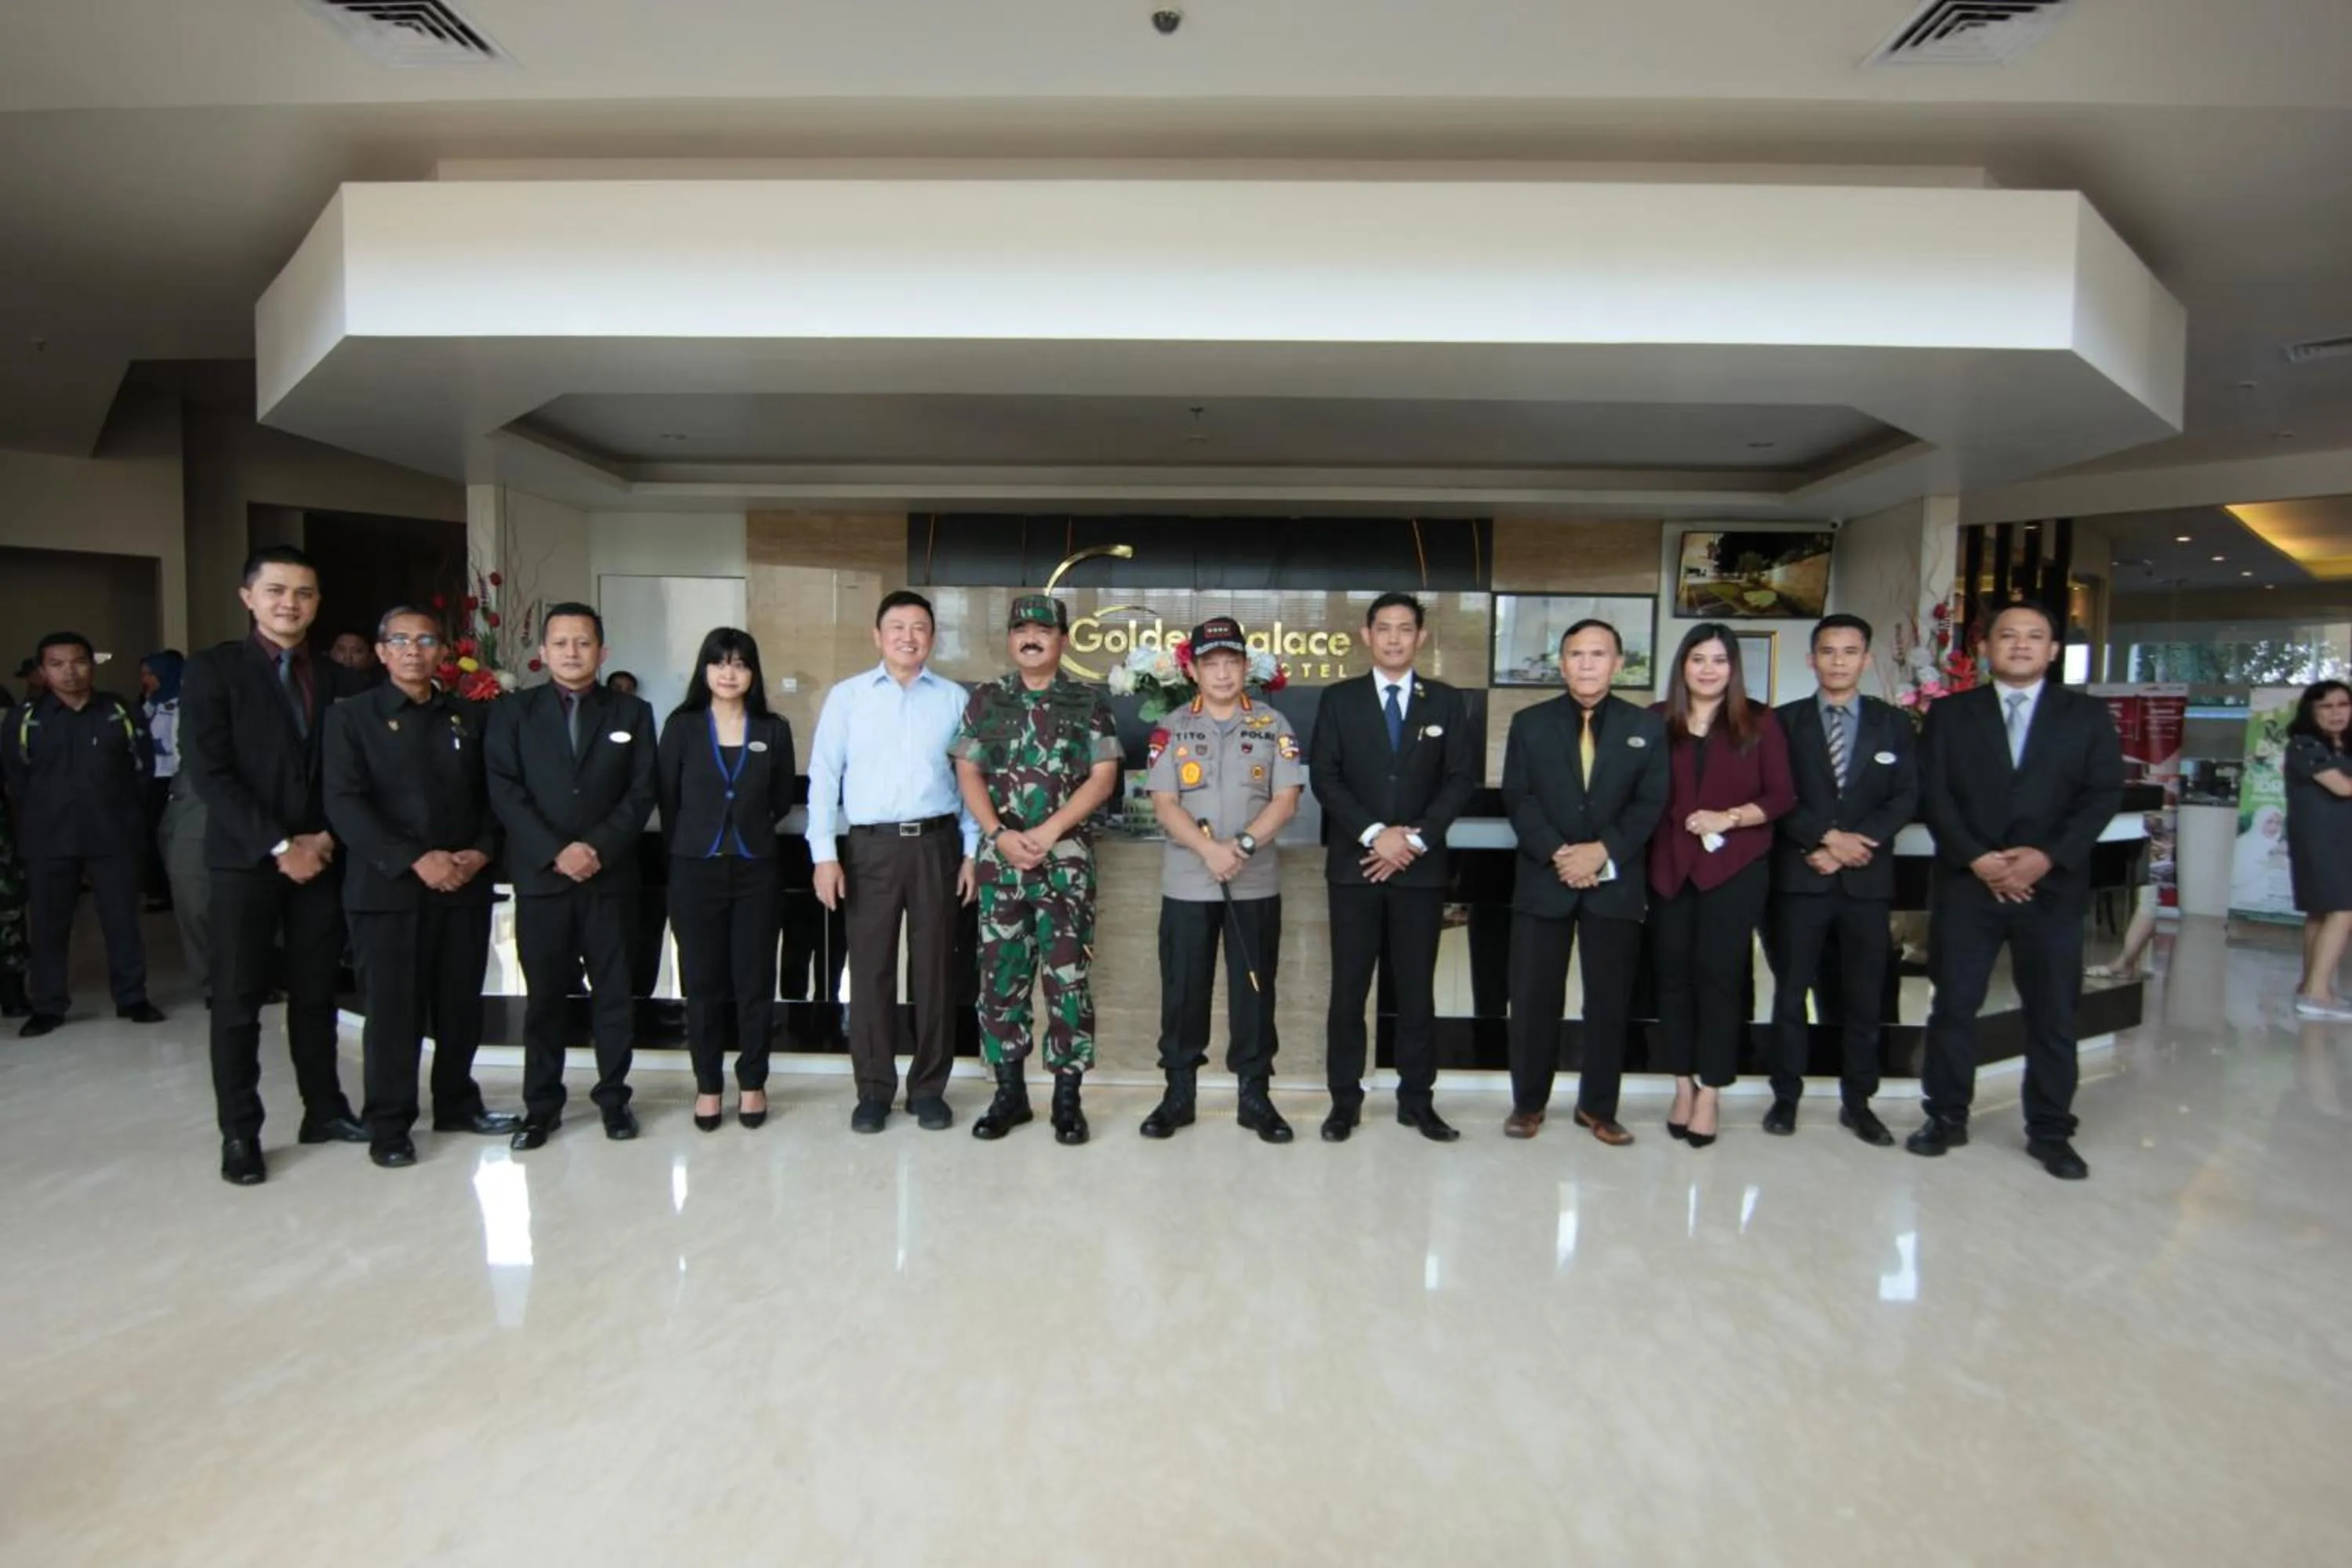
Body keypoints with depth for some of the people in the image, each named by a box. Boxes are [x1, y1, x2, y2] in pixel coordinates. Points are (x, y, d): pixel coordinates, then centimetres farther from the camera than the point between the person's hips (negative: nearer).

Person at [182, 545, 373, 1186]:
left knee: (316, 993, 10)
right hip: (246, 860, -3)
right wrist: (278, 846, -14)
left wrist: (326, 838, -7)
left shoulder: (337, 679, 9)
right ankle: (239, 1132, 14)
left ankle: (324, 1110, 21)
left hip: (321, 857, 3)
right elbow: (210, 773, -10)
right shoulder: (213, 670, -3)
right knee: (238, 1001, 4)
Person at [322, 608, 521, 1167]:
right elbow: (345, 804, -8)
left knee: (461, 1005, 10)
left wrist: (482, 852, -7)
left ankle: (457, 1103, 25)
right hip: (387, 888, -3)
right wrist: (415, 860, -17)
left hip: (465, 886, 3)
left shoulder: (470, 717, 12)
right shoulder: (351, 716, 2)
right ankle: (388, 1125, 14)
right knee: (393, 1010, 2)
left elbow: (491, 795, 10)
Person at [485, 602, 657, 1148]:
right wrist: (555, 852, -13)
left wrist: (599, 847, -12)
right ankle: (541, 1105, 17)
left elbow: (641, 794, 1)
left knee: (614, 991, 5)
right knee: (544, 995, 6)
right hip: (539, 875, 0)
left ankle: (614, 1097, 16)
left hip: (610, 875, 0)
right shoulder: (512, 711, 7)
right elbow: (504, 791, -2)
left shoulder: (632, 713, 8)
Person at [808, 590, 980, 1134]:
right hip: (869, 845, 0)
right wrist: (824, 854, -5)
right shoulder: (846, 696, 5)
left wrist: (972, 852, 2)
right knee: (870, 968, 5)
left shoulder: (954, 698, 7)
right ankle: (873, 1089, 19)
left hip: (936, 843, 1)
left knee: (934, 967, 7)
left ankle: (928, 1088, 20)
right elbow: (824, 777, 2)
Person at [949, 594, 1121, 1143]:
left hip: (1066, 859, -2)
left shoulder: (1088, 704, 3)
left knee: (1067, 978, -1)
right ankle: (1009, 1092, 19)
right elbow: (968, 774, 4)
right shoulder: (985, 701, 10)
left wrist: (1047, 833, -13)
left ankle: (1067, 1096, 10)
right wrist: (1000, 835, -10)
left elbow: (1102, 778, -4)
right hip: (999, 858, 2)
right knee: (1000, 977, 6)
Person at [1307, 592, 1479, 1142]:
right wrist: (1374, 833, -13)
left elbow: (1462, 779, 2)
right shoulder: (1339, 699, 6)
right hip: (1354, 864, -1)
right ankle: (1345, 1100, 13)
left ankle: (1417, 1100, 18)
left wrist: (1416, 838, -11)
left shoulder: (1448, 702, 8)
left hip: (1421, 867, 1)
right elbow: (1323, 777, -2)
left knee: (1417, 988, 7)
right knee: (1349, 988, 3)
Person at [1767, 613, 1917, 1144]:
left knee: (1864, 996, 7)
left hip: (1867, 877, 2)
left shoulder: (1893, 723, 10)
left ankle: (1857, 1103, 18)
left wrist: (1857, 843, -11)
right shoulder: (1786, 721, 5)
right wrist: (1829, 837, -14)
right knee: (1791, 990, 4)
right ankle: (1786, 1096, 14)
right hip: (1800, 875, -1)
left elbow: (1905, 798, 1)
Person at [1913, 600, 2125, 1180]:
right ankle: (1946, 1117, 16)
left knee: (2053, 1013, 6)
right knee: (1953, 1005, 4)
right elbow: (1933, 794, 0)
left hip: (2053, 885, 0)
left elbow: (2103, 795, 0)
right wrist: (1976, 858, -12)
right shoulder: (1949, 713, 8)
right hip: (1966, 882, 0)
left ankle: (2050, 1132, 18)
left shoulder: (2088, 715, 9)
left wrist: (2048, 856, -13)